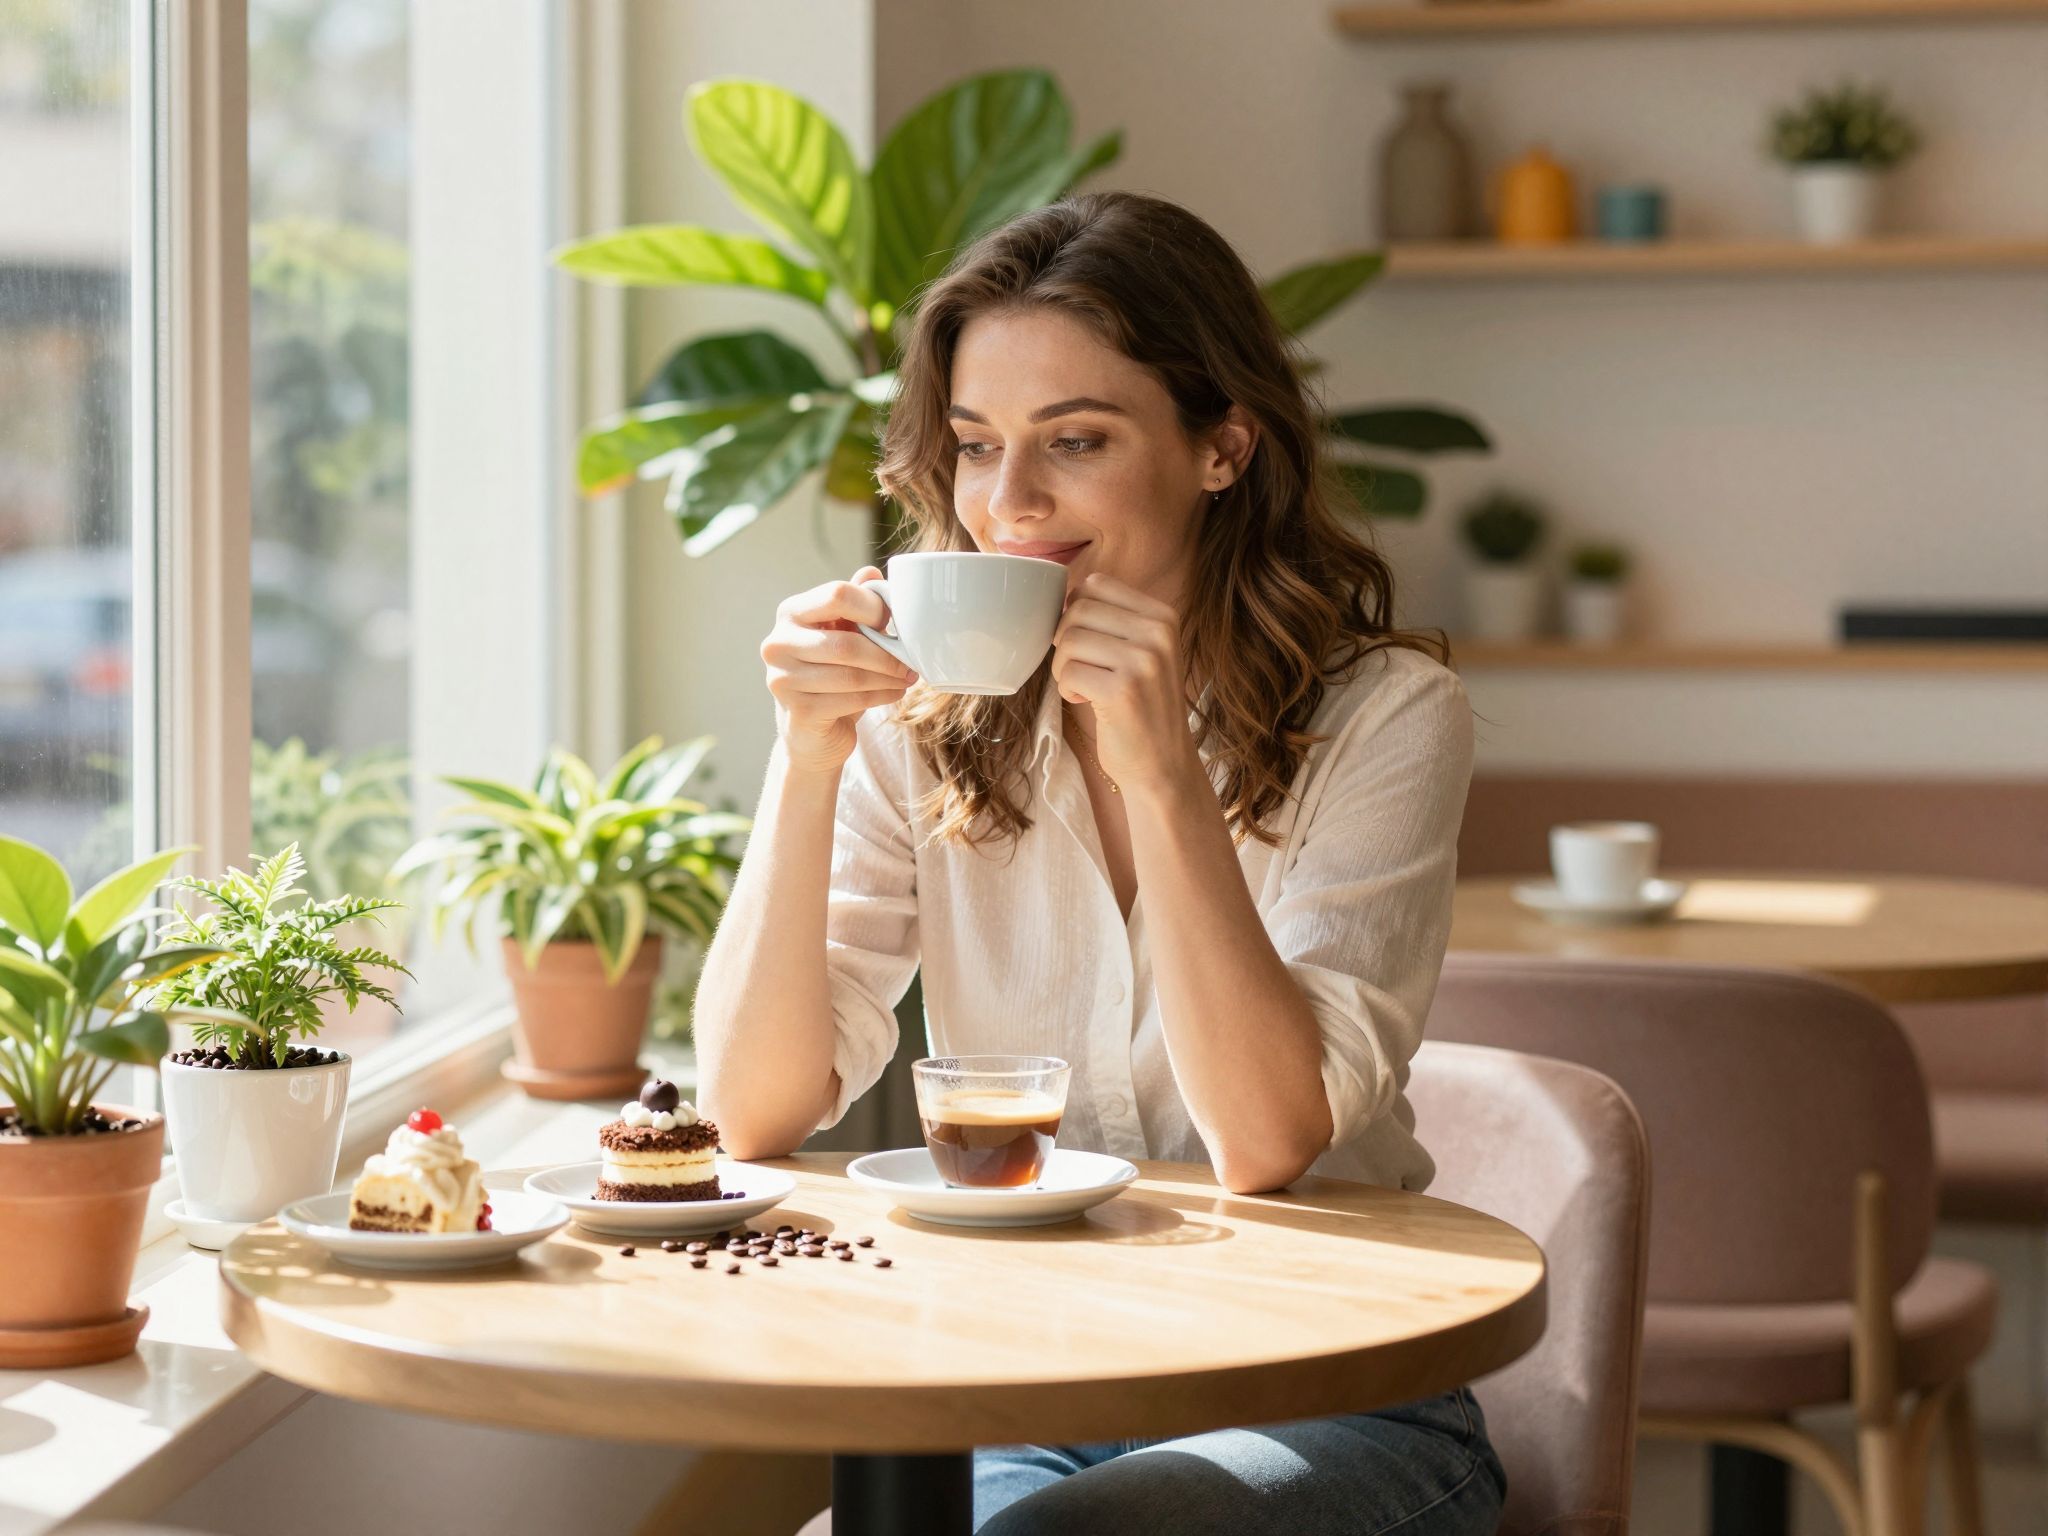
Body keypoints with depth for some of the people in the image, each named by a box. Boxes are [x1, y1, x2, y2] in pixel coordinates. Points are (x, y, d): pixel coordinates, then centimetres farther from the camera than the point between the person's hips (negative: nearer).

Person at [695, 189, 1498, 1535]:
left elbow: (1268, 1143, -17)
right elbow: (757, 1114, -6)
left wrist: (1163, 776, -25)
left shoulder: (1381, 716, -8)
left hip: (1327, 1410, -2)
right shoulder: (928, 721, 1)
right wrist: (806, 763, -17)